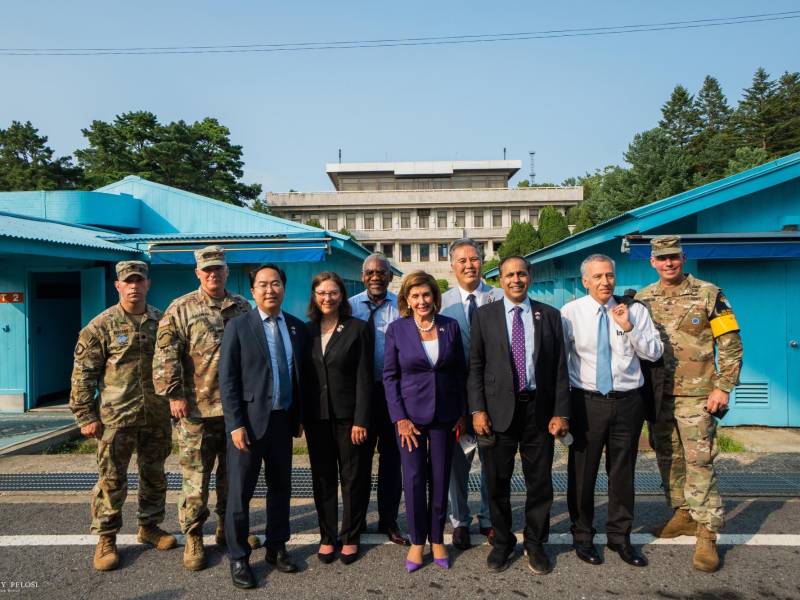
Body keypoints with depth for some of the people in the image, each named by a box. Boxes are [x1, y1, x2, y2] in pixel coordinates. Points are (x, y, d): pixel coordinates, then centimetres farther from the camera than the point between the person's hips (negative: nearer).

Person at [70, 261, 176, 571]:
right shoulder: (101, 325, -5)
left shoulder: (162, 321, 5)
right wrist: (86, 416, -7)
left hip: (157, 417, 4)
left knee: (155, 476, 14)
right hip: (116, 417, -3)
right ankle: (106, 538, 20)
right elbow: (83, 373, -4)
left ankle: (149, 526, 32)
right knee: (111, 480, 4)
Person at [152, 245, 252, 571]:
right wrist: (174, 394, -13)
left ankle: (228, 527, 33)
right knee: (195, 477, 4)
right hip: (197, 410, -3)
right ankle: (193, 537, 20)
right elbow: (165, 355, -7)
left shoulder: (243, 307, 9)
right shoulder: (181, 309, -2)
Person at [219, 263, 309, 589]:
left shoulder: (297, 327, 5)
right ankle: (238, 558, 21)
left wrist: (298, 417, 8)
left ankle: (276, 547, 32)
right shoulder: (239, 326, -5)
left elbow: (301, 375, 9)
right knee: (240, 492, 5)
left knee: (281, 487, 15)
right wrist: (236, 424, -13)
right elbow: (227, 379, -8)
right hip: (249, 421, -4)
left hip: (283, 421, 4)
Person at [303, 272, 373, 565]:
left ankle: (350, 538, 24)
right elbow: (302, 376, 8)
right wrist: (299, 416, 4)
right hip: (316, 417, 3)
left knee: (353, 478, 8)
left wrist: (361, 420, -12)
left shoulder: (358, 329, -4)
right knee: (323, 478, 12)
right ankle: (327, 537, 26)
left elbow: (364, 377, -7)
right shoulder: (307, 331, 6)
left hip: (348, 416, -3)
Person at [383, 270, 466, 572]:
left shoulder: (450, 326, 0)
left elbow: (460, 372, 6)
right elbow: (389, 376, -2)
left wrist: (461, 413, 3)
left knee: (440, 479, 9)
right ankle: (417, 541, 22)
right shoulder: (396, 329, -4)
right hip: (410, 414, -1)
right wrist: (400, 418, -8)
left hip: (444, 415, 2)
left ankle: (437, 539, 27)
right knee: (414, 479, 3)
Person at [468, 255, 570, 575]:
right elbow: (475, 366, 1)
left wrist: (561, 412, -3)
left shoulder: (549, 315, 6)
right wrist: (477, 410, -7)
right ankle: (502, 542, 30)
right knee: (497, 482, 10)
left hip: (539, 409, 1)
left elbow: (560, 367, 3)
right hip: (499, 409, -1)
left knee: (540, 482, 10)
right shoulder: (484, 315, 2)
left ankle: (535, 543, 30)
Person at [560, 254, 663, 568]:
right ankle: (582, 536, 27)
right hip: (587, 401, -1)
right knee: (582, 472, 7)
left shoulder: (635, 310, 2)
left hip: (627, 401, 2)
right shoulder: (570, 312, -3)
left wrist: (629, 327, -16)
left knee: (623, 472, 13)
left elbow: (655, 353, -1)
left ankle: (620, 537, 32)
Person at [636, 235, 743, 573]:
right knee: (668, 458, 13)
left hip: (696, 394, -4)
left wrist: (723, 388, -10)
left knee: (699, 462, -4)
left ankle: (707, 535, 4)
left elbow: (731, 345, -4)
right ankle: (683, 514, 30)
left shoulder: (708, 295, -4)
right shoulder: (643, 299, 6)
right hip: (657, 394, 4)